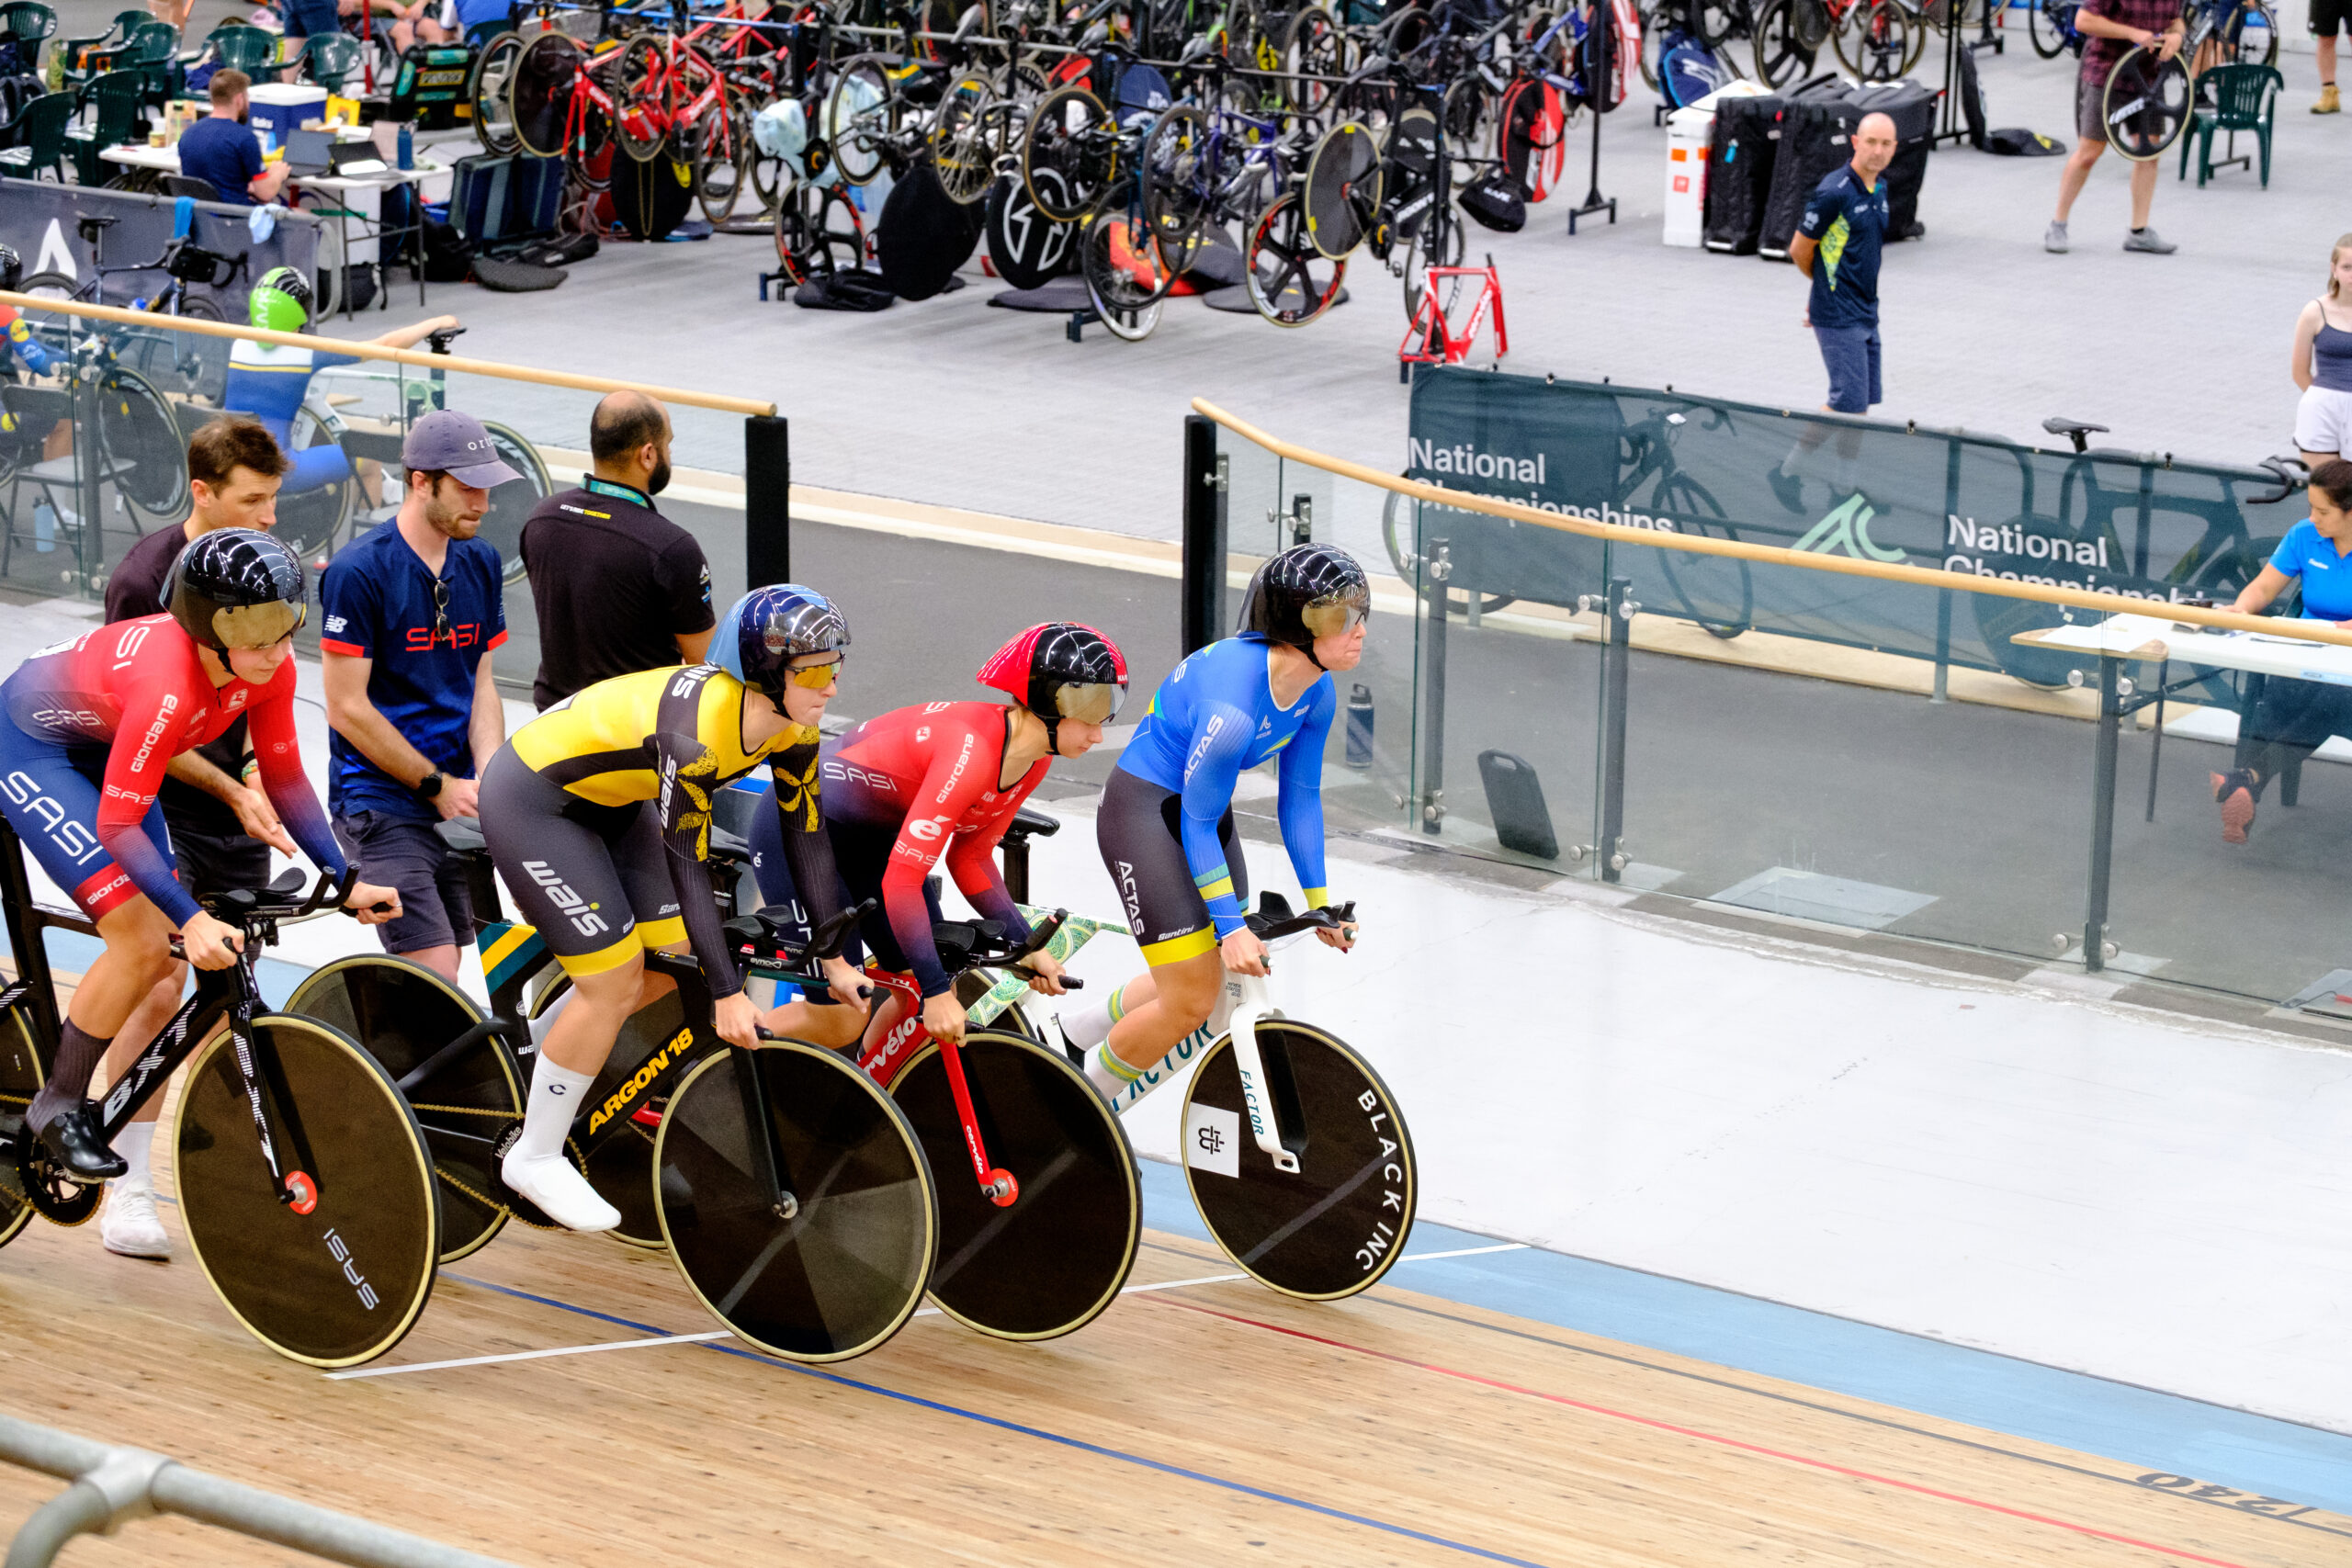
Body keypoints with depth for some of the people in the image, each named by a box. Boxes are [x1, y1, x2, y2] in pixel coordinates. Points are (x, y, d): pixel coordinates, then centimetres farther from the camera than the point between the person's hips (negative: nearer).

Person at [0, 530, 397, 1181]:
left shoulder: (267, 668, -18)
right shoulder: (166, 684, -39)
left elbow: (285, 780, -6)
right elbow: (117, 826, -36)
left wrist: (344, 882, -12)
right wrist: (193, 919, -43)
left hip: (99, 747, 8)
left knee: (163, 954, 1)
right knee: (141, 941, -16)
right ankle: (57, 1109, 0)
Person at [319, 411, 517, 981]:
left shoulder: (481, 562, 9)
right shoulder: (359, 571, -13)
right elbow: (347, 709, -12)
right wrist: (439, 785, -11)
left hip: (454, 802, 7)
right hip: (381, 803, -7)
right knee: (436, 984, -15)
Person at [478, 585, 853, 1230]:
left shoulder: (791, 723, -11)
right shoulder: (699, 723, -35)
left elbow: (808, 837, -1)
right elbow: (686, 864, -31)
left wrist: (835, 957, -2)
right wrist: (728, 994, -27)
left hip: (606, 803, 8)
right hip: (530, 804, -8)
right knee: (617, 983, -8)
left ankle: (535, 1049, 26)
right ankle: (535, 1160, 8)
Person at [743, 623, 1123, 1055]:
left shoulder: (1033, 759, -7)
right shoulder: (970, 753, -34)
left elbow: (970, 857, 3)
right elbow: (902, 879, -34)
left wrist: (1026, 946, -5)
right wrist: (935, 992, -31)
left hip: (873, 837, 9)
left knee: (927, 999, 1)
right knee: (839, 1019, -10)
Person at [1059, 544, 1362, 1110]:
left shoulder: (1317, 693, -8)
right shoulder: (1234, 702, -34)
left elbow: (1300, 796, 4)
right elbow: (1197, 823, -27)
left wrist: (1318, 900, 4)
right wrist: (1230, 926, -24)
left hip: (1202, 809, 9)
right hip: (1144, 812, -9)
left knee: (1217, 978, 12)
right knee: (1192, 1003, -8)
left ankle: (1081, 1031, 33)